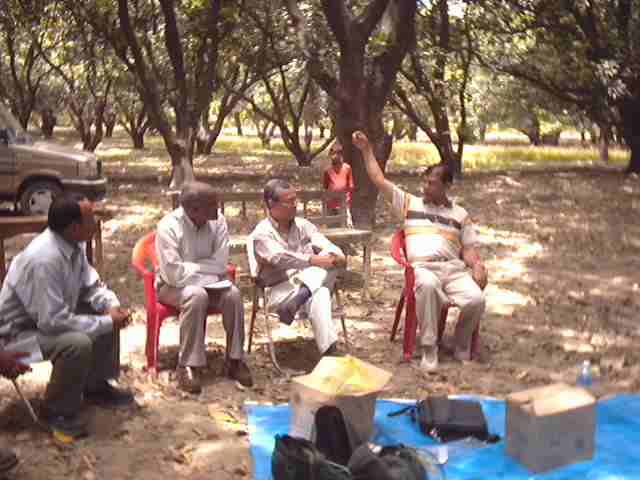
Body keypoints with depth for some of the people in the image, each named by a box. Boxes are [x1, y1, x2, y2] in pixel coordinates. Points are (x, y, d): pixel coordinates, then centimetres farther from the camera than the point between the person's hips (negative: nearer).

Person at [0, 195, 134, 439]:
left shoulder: (73, 244, -9)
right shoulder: (43, 260, -35)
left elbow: (89, 285, 6)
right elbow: (53, 321, -34)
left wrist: (112, 306, -14)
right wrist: (106, 323, -27)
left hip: (51, 314, 9)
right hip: (20, 330, -9)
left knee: (109, 317, 4)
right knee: (77, 343, -31)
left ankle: (96, 386, 21)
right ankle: (57, 411, -8)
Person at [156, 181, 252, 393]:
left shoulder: (218, 221, -10)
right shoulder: (168, 226, -22)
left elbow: (221, 264, -11)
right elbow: (174, 274, -26)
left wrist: (190, 267, -18)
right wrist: (206, 271, -19)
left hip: (207, 283, 4)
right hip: (174, 286, -4)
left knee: (233, 294, -25)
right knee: (196, 295, -35)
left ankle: (234, 360, -12)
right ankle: (188, 366, -28)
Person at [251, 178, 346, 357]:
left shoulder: (303, 225, 12)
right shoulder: (262, 233, -5)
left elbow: (326, 246, -2)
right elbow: (279, 258, -23)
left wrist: (336, 256, -26)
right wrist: (313, 260, -34)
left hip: (311, 282, 5)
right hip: (280, 288, -5)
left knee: (329, 261, -24)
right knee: (318, 294, -35)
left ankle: (295, 302, -38)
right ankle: (329, 350, -43)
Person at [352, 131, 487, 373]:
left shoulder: (460, 214, 20)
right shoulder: (409, 203, 18)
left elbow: (469, 248, 15)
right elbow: (379, 180, 14)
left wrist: (478, 265, -7)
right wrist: (367, 150, 10)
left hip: (454, 268, 2)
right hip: (423, 267, -2)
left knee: (476, 299, -28)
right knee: (427, 285, -41)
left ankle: (461, 343, 2)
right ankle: (429, 347, -26)